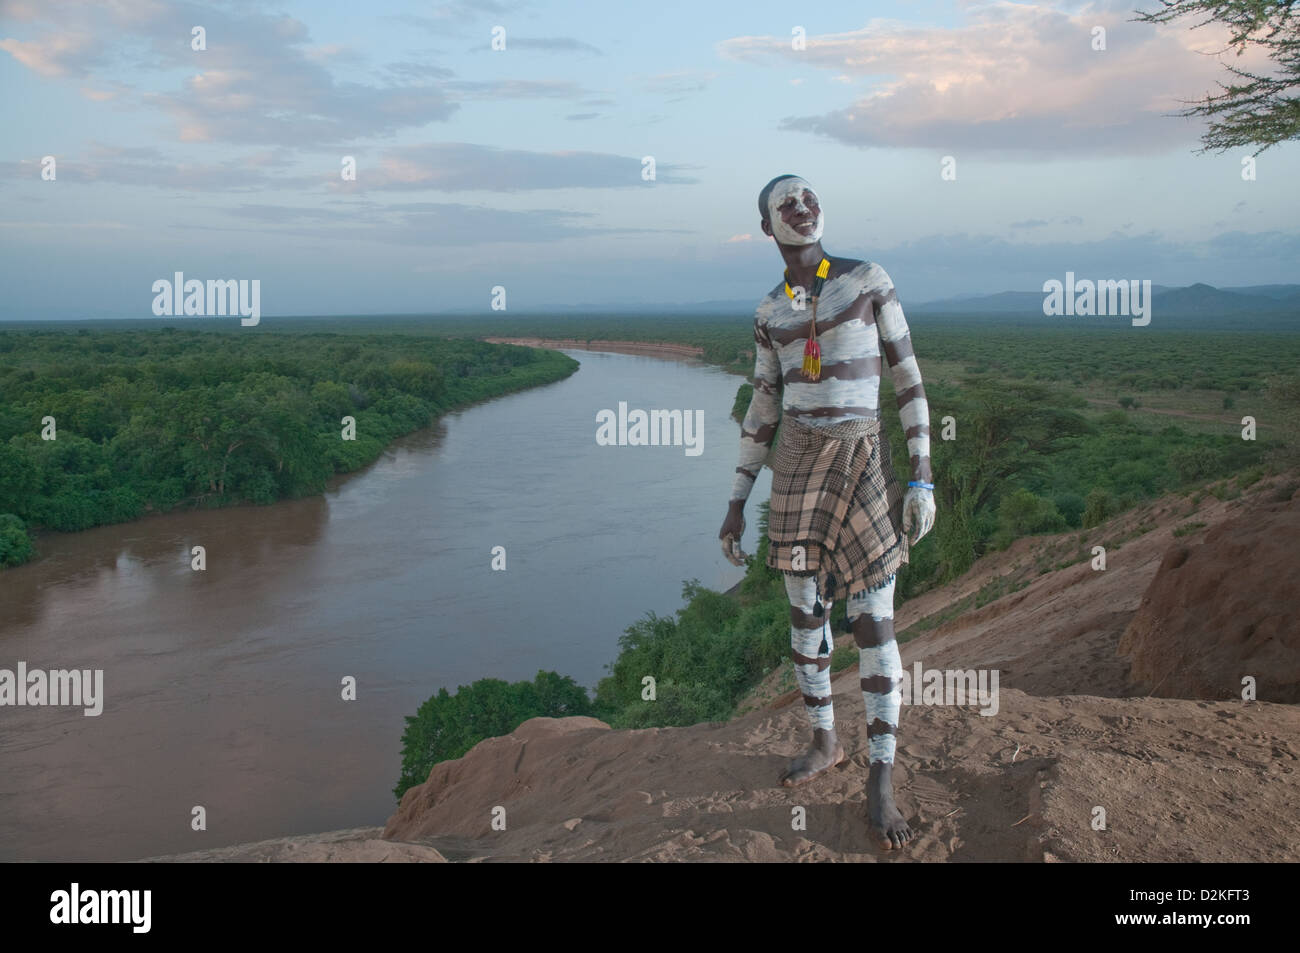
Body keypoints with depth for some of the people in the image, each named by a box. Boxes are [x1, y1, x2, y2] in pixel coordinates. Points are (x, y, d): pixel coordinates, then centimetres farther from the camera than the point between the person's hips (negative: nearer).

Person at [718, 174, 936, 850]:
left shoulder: (868, 279, -2)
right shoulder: (771, 312, 8)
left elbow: (908, 381, -2)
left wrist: (922, 479, -8)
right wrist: (737, 503, 11)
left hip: (862, 459, -3)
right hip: (797, 463, 4)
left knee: (874, 621, -6)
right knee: (805, 611, 10)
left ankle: (880, 782, 3)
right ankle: (824, 741, 31)